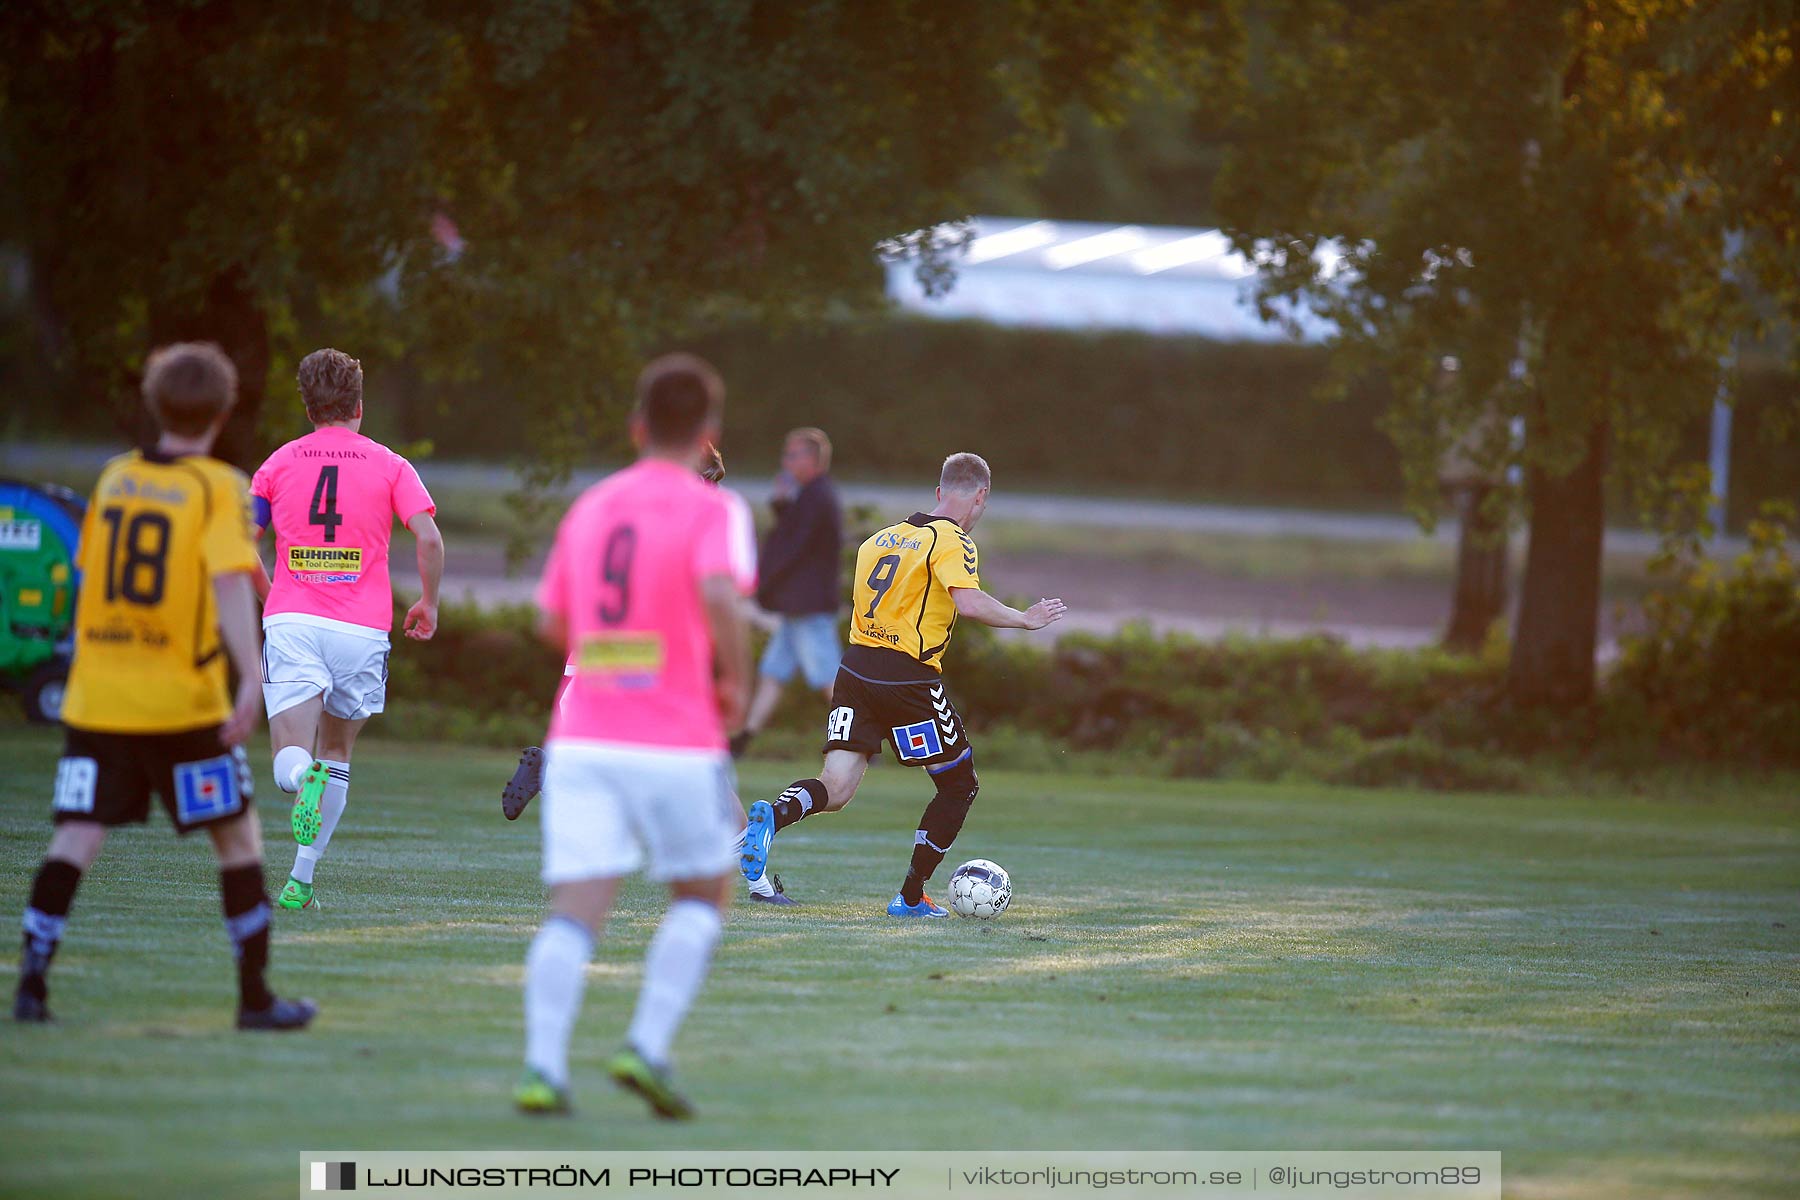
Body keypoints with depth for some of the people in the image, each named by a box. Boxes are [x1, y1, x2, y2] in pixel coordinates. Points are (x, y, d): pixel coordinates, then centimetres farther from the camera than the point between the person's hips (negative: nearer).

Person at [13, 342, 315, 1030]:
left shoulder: (115, 478, 10)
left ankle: (32, 980, -12)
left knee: (76, 838, 1)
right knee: (237, 838, 8)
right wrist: (251, 677, -25)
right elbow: (230, 584, -18)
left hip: (96, 697, 4)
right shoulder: (218, 488, -6)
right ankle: (255, 995, 11)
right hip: (182, 703, -4)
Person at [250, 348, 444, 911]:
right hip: (362, 630, 0)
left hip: (291, 622, 0)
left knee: (289, 763, -6)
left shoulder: (280, 463, 10)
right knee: (336, 752, 18)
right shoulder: (390, 466, 6)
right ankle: (302, 879, 14)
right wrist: (429, 603, 10)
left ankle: (306, 778, -42)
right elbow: (429, 538, -6)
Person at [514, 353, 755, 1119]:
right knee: (702, 898, 14)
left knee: (575, 911, -4)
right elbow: (720, 595, -21)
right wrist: (736, 681, -7)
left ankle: (543, 1065, -21)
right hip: (677, 741, -4)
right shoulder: (712, 511, -2)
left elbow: (551, 623, 20)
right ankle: (646, 1047, -2)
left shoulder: (590, 508, 14)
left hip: (580, 738, 4)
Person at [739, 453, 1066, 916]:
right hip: (909, 679, -6)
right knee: (960, 785, 13)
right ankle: (911, 897, 14)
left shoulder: (881, 538, 18)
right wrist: (1026, 619, -7)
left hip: (856, 667, 6)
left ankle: (772, 815, -31)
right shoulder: (952, 541, -6)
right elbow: (970, 602, -20)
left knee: (835, 791, 0)